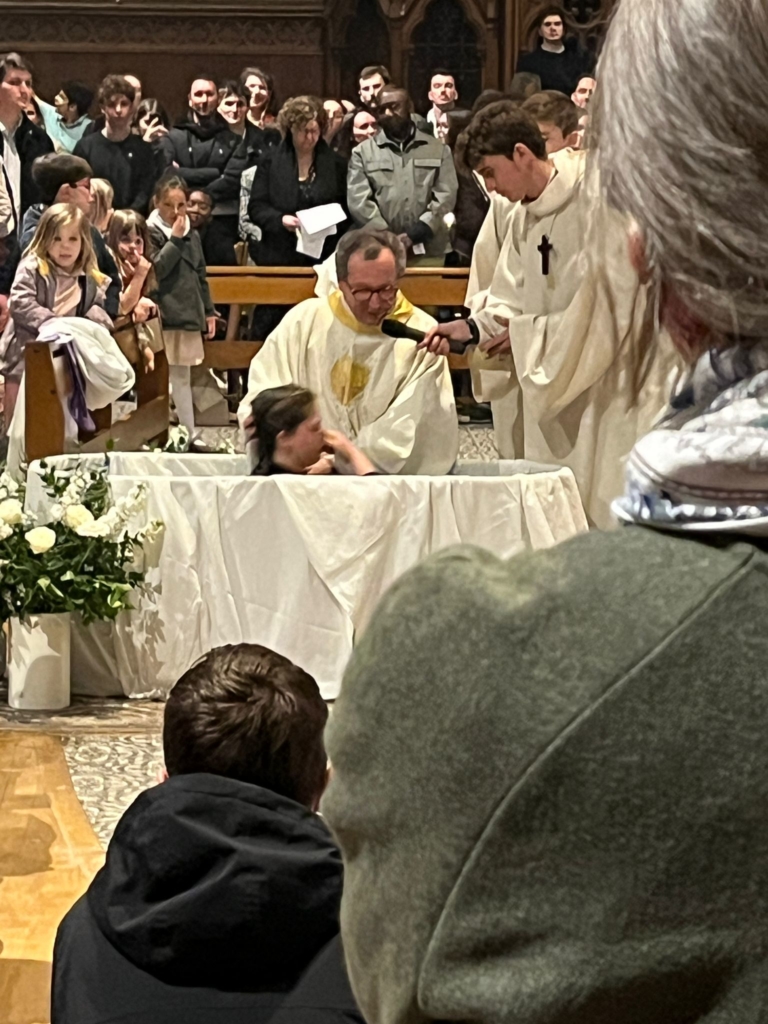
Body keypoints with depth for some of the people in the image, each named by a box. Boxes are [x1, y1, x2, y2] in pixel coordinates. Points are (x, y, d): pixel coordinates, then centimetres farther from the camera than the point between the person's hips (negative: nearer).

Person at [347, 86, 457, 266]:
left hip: (428, 252, 1)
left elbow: (445, 196, 2)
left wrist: (415, 234, -11)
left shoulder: (438, 150, 12)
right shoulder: (363, 153, 10)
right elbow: (358, 201, 0)